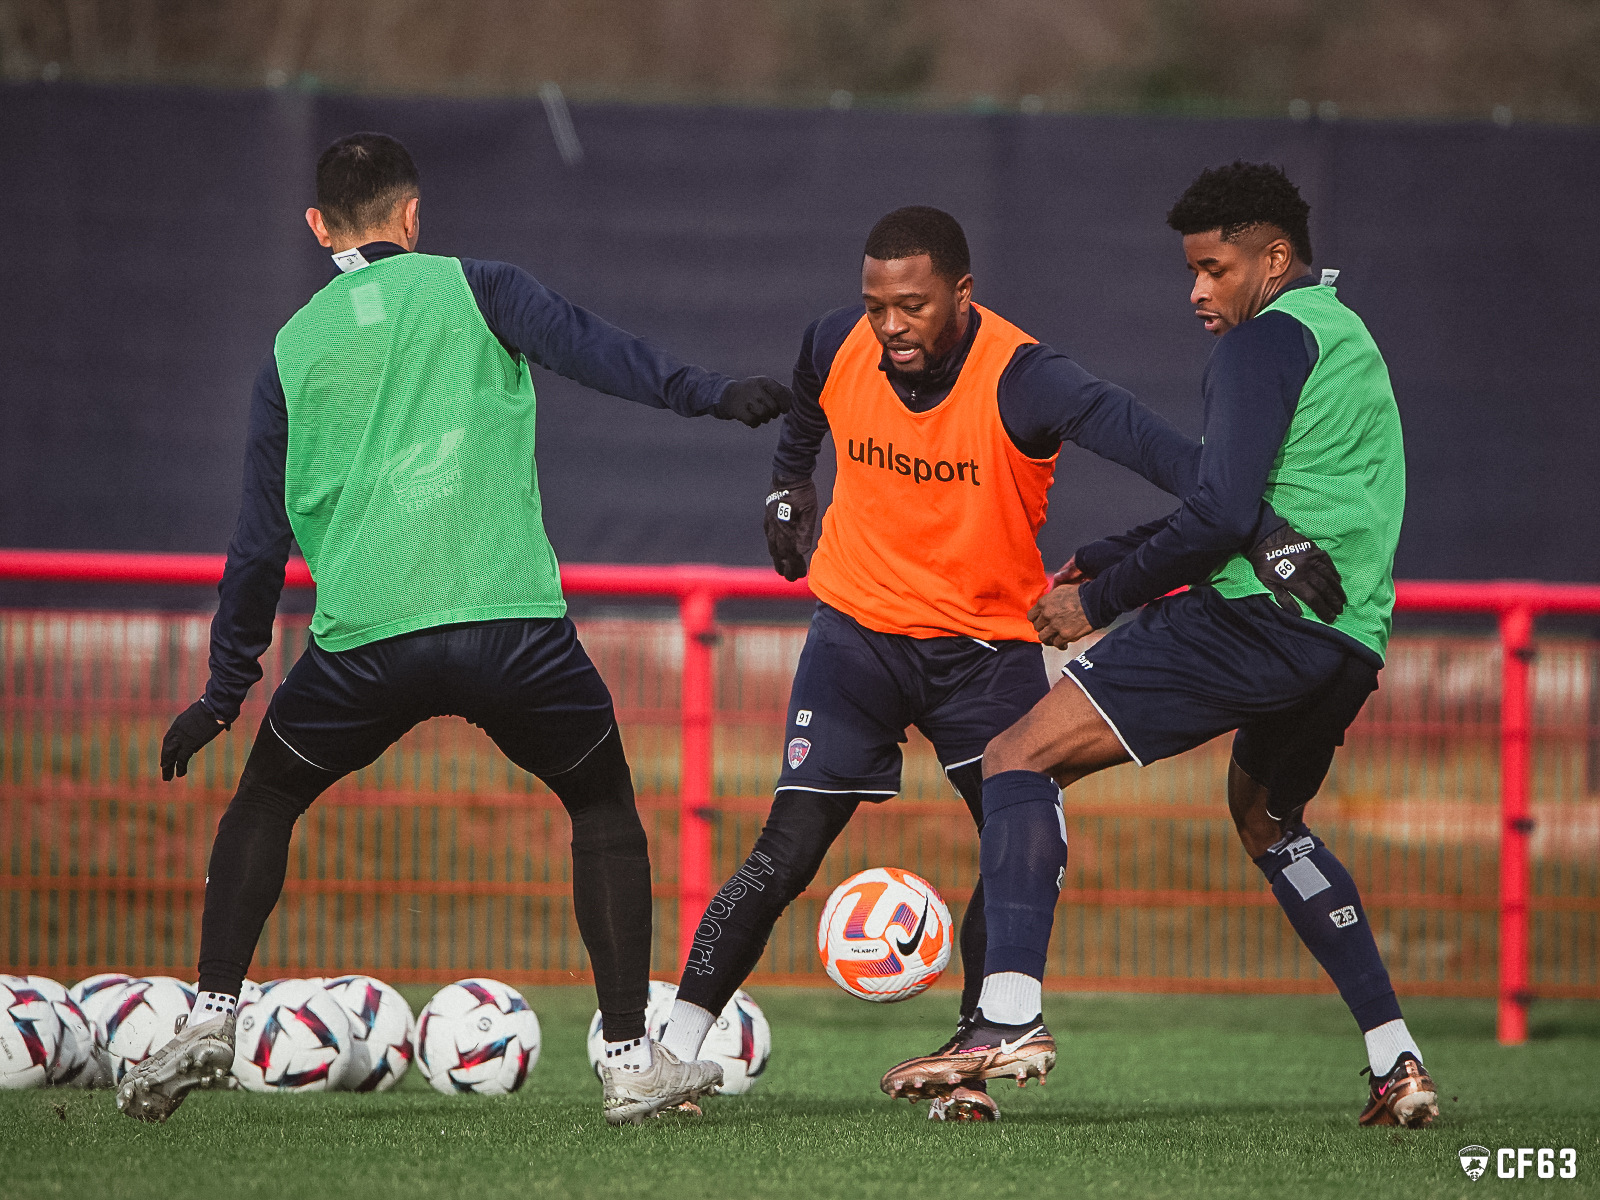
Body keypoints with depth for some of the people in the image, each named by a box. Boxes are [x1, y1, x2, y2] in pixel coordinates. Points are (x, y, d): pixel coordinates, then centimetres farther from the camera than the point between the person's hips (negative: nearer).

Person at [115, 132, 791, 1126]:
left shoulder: (292, 350, 16)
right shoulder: (470, 289, 10)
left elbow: (262, 535, 18)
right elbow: (584, 345, -8)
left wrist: (225, 692, 23)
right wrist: (712, 395, -12)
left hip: (363, 635, 2)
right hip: (513, 623, -2)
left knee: (265, 800, 24)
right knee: (605, 808, 18)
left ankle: (213, 1017, 10)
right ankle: (633, 1060, 10)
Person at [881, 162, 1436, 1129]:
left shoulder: (1269, 337, -5)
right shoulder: (1347, 337, 25)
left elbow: (1222, 516, -15)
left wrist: (1098, 600, -6)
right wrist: (1103, 559, 23)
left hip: (1257, 613, -10)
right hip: (1353, 642, 10)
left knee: (1020, 760, -10)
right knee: (1267, 817, 35)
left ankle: (1011, 1018, -28)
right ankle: (1398, 1063, 27)